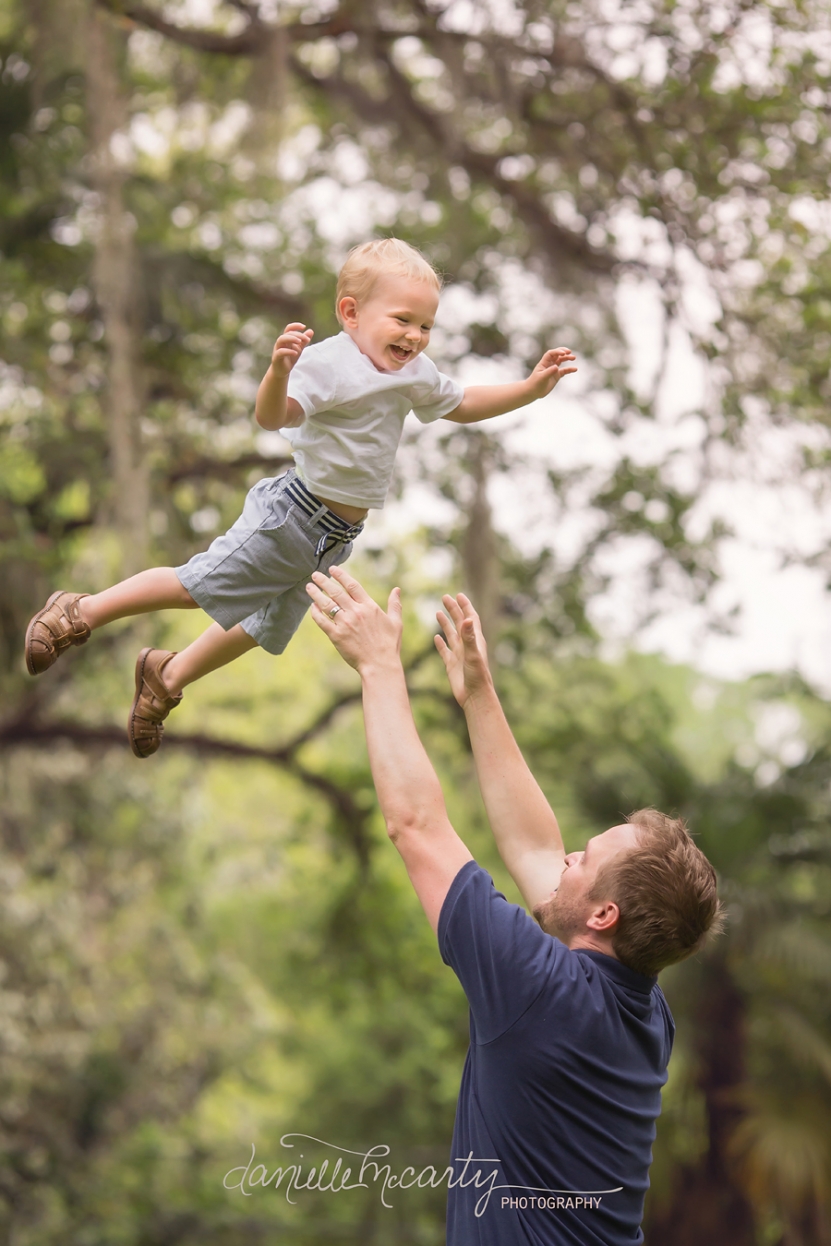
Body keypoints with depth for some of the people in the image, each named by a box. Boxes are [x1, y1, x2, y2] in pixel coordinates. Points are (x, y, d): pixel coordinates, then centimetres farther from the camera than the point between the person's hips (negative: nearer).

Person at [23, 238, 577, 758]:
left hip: (334, 538, 8)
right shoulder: (329, 363, -22)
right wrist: (280, 369, -55)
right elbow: (274, 416, -35)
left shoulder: (417, 374, 5)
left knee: (266, 627, 19)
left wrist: (531, 387, 14)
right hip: (293, 517, -8)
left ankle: (168, 675, 39)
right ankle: (81, 612, 12)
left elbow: (462, 404, 22)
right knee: (198, 585, -8)